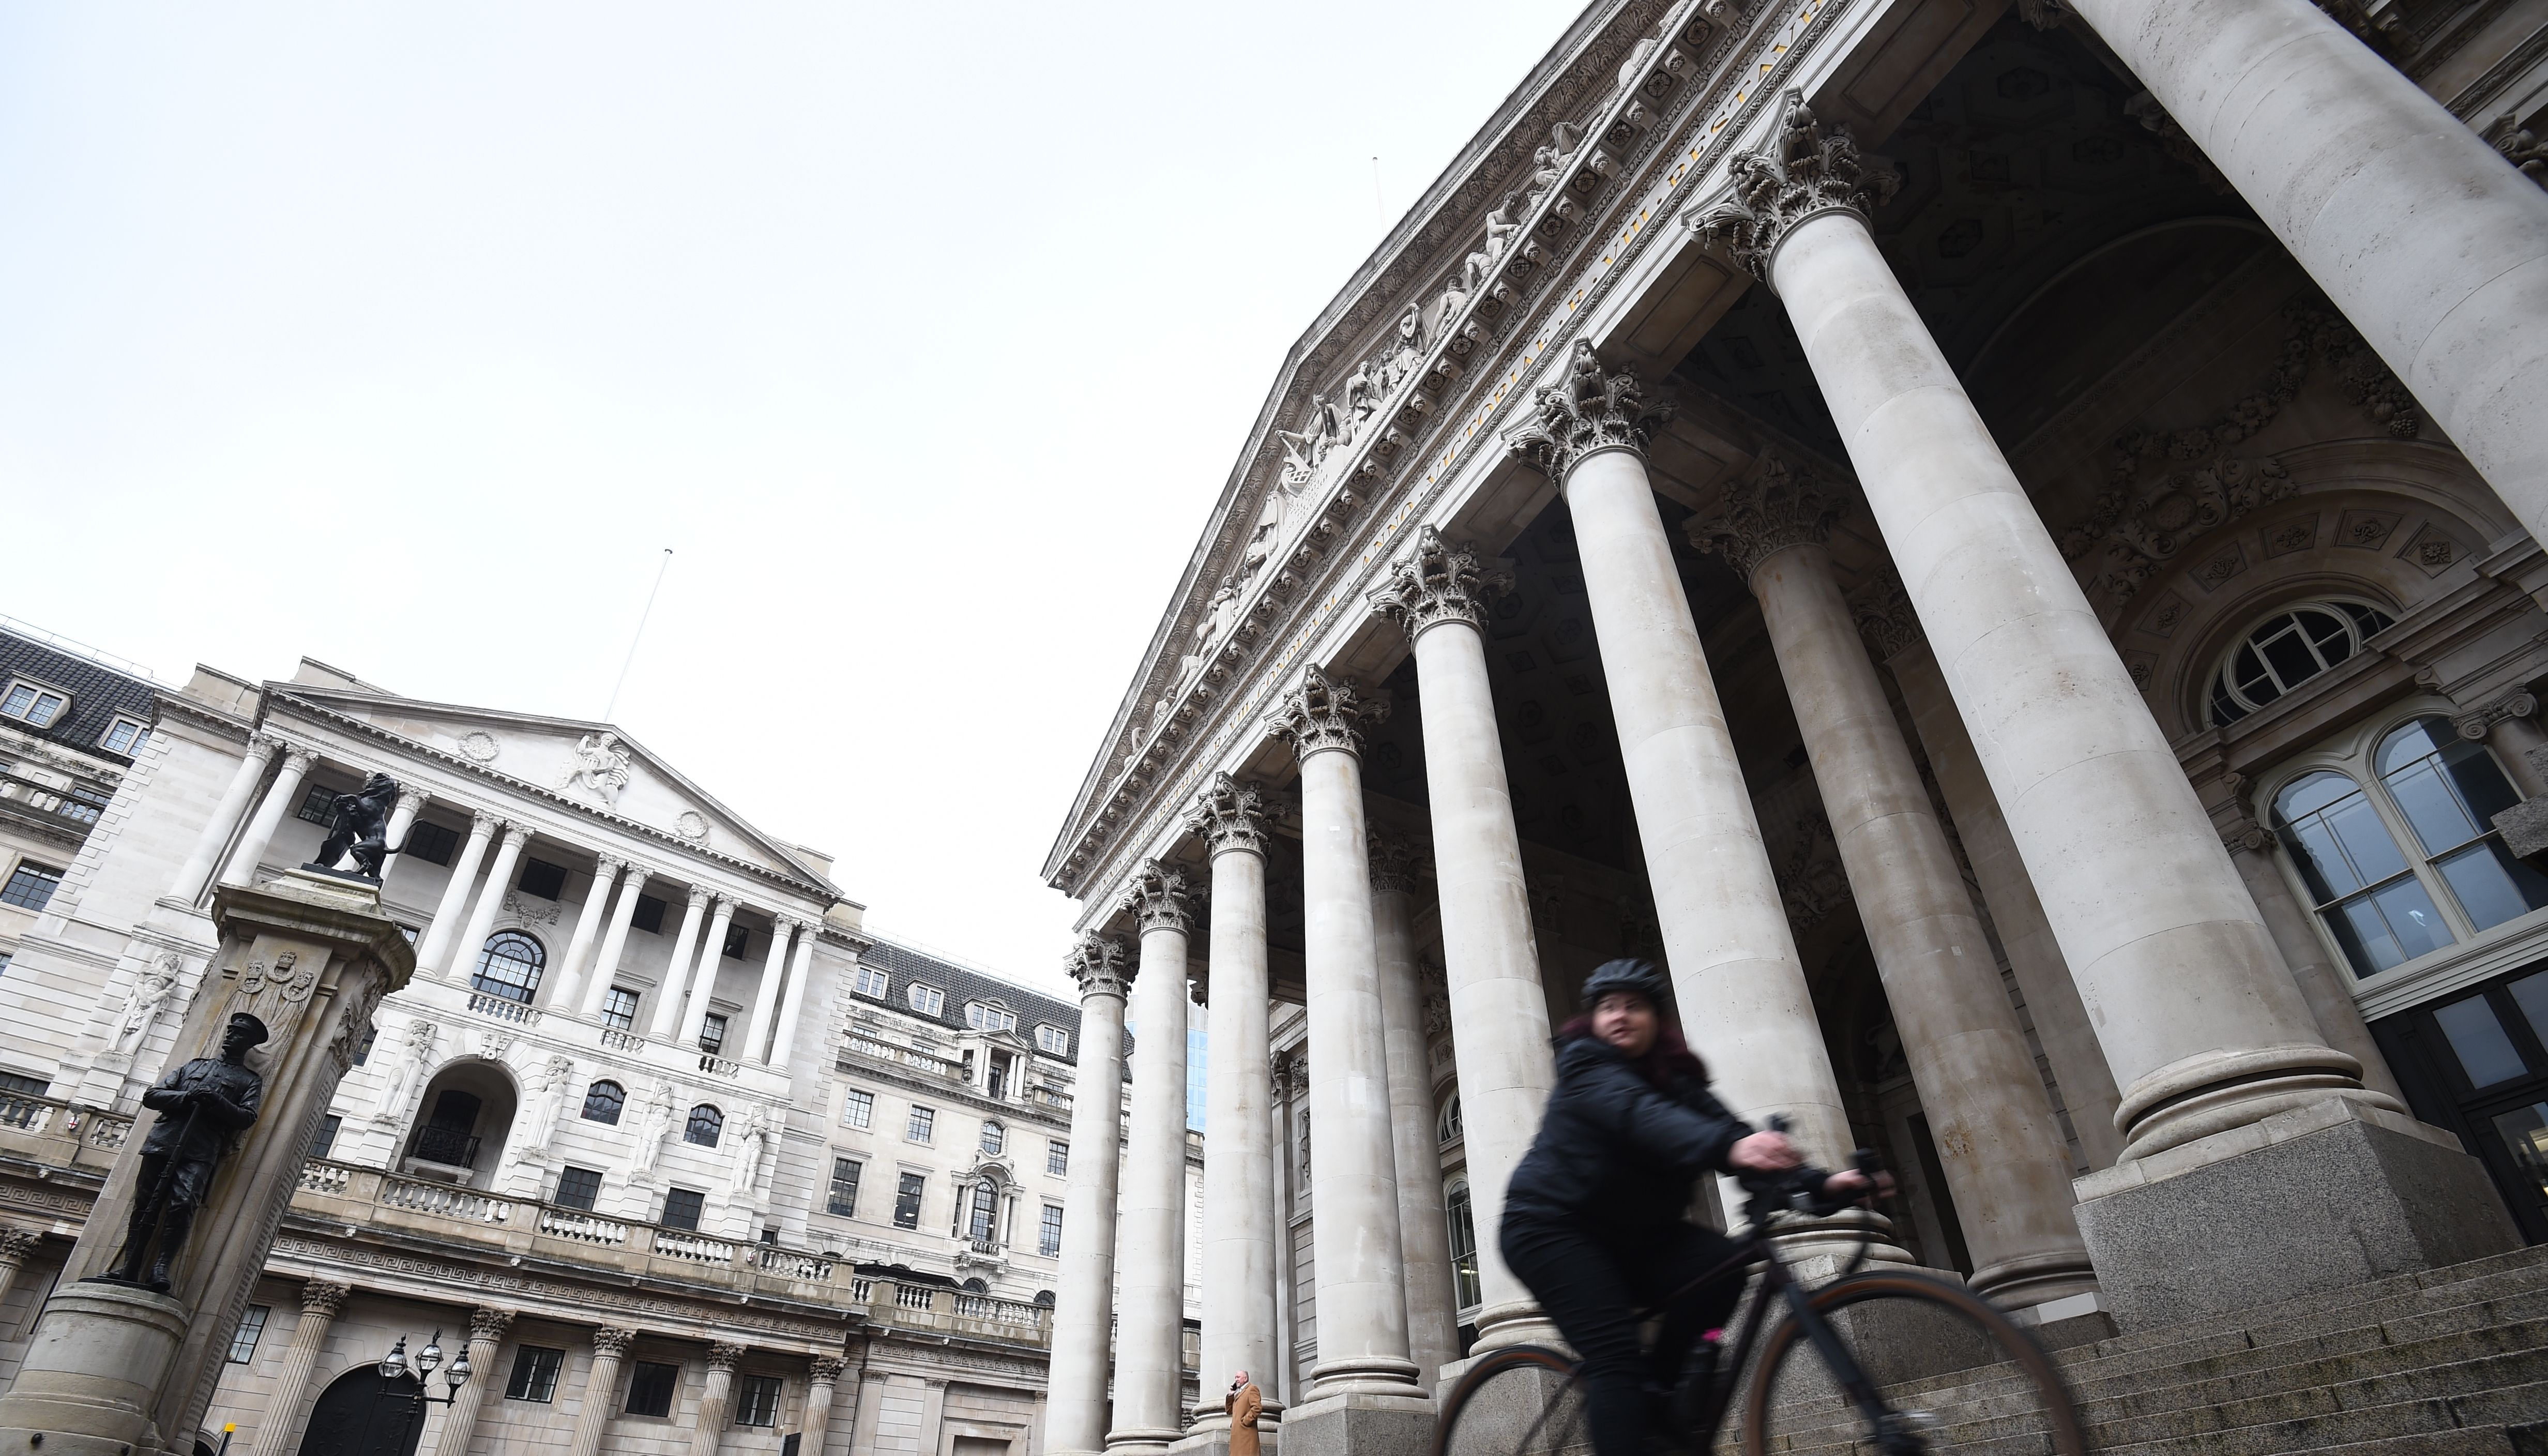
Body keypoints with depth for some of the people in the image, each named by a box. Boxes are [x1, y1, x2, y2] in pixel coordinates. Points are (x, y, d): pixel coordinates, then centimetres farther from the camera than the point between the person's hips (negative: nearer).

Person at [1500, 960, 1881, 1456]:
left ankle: (1653, 1389, -3)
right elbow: (1640, 1115, -34)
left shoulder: (1676, 1078, 5)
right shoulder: (1584, 1063, -13)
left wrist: (1822, 1182, -29)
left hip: (1628, 1236, 6)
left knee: (1722, 1262, -18)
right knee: (1616, 1352, -24)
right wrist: (1727, 1147, -53)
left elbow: (1732, 1134, -11)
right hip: (1551, 1226, -6)